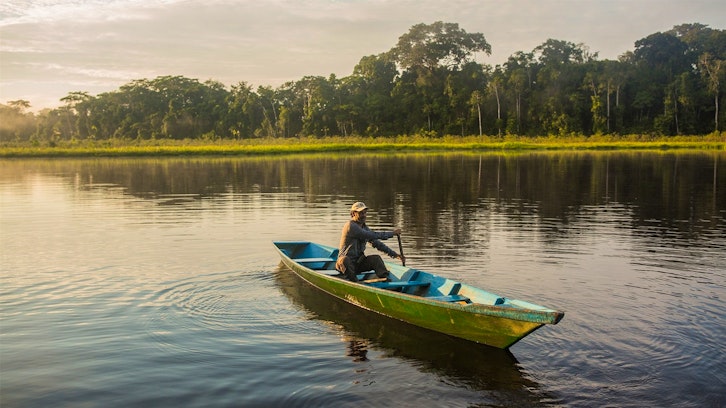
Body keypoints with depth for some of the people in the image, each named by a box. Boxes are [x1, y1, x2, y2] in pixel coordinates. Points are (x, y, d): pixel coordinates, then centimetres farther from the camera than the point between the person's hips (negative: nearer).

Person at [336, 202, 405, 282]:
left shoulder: (364, 227, 11)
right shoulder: (350, 226, -16)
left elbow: (377, 243, 13)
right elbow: (372, 235, -21)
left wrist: (394, 254, 5)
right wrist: (392, 233, -16)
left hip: (358, 263, 7)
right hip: (345, 263, -7)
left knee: (376, 258, -17)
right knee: (345, 260, -40)